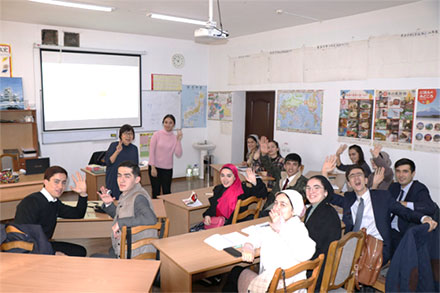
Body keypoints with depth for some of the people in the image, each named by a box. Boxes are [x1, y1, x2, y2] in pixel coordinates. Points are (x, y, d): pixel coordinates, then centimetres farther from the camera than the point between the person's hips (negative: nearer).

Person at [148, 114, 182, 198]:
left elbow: (178, 155, -8)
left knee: (166, 192, 8)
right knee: (156, 192, 5)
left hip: (167, 169, 2)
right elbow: (151, 151, -6)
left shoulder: (175, 137, 1)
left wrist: (179, 140, -14)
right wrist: (153, 167, -10)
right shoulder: (157, 134, -6)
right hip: (155, 167, -2)